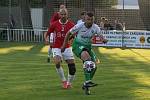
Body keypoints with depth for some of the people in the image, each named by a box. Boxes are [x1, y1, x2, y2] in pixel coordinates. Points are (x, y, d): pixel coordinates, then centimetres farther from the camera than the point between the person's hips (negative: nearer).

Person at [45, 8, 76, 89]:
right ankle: (64, 81, -7)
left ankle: (69, 82, 21)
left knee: (72, 67, -4)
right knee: (57, 63, -26)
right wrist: (46, 38, -13)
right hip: (56, 48, -1)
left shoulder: (71, 25, -5)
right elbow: (48, 33, 6)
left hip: (67, 47, 1)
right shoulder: (55, 24, -5)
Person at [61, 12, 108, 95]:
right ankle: (88, 82, -41)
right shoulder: (79, 26, -16)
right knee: (86, 56, -36)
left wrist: (103, 39, -52)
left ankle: (86, 85, 20)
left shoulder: (95, 27, -11)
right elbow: (69, 33, -3)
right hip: (78, 45, -5)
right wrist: (64, 45, -1)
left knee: (93, 66, -2)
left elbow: (100, 34, -28)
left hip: (88, 46, 5)